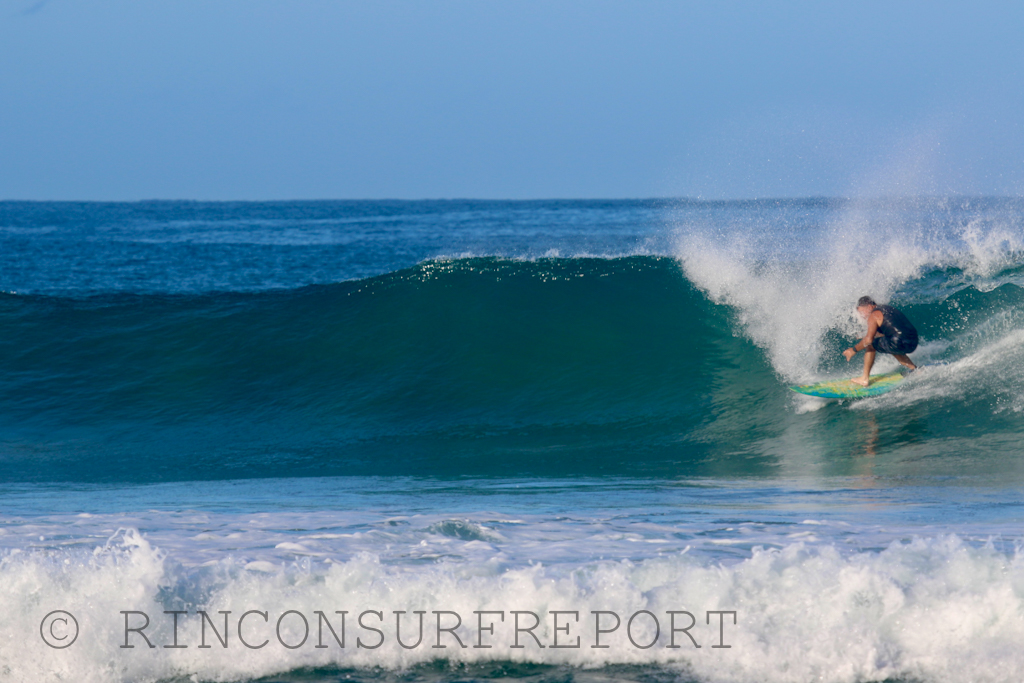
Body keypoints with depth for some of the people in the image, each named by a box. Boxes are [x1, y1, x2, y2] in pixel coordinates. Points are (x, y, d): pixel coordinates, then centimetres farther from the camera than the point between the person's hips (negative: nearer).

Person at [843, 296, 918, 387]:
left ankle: (865, 379, 10)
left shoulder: (874, 315, -2)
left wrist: (854, 350, -3)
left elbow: (869, 339, -13)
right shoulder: (888, 309, 24)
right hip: (913, 343, 8)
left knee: (870, 345, 9)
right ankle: (914, 369, 30)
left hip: (899, 343, -8)